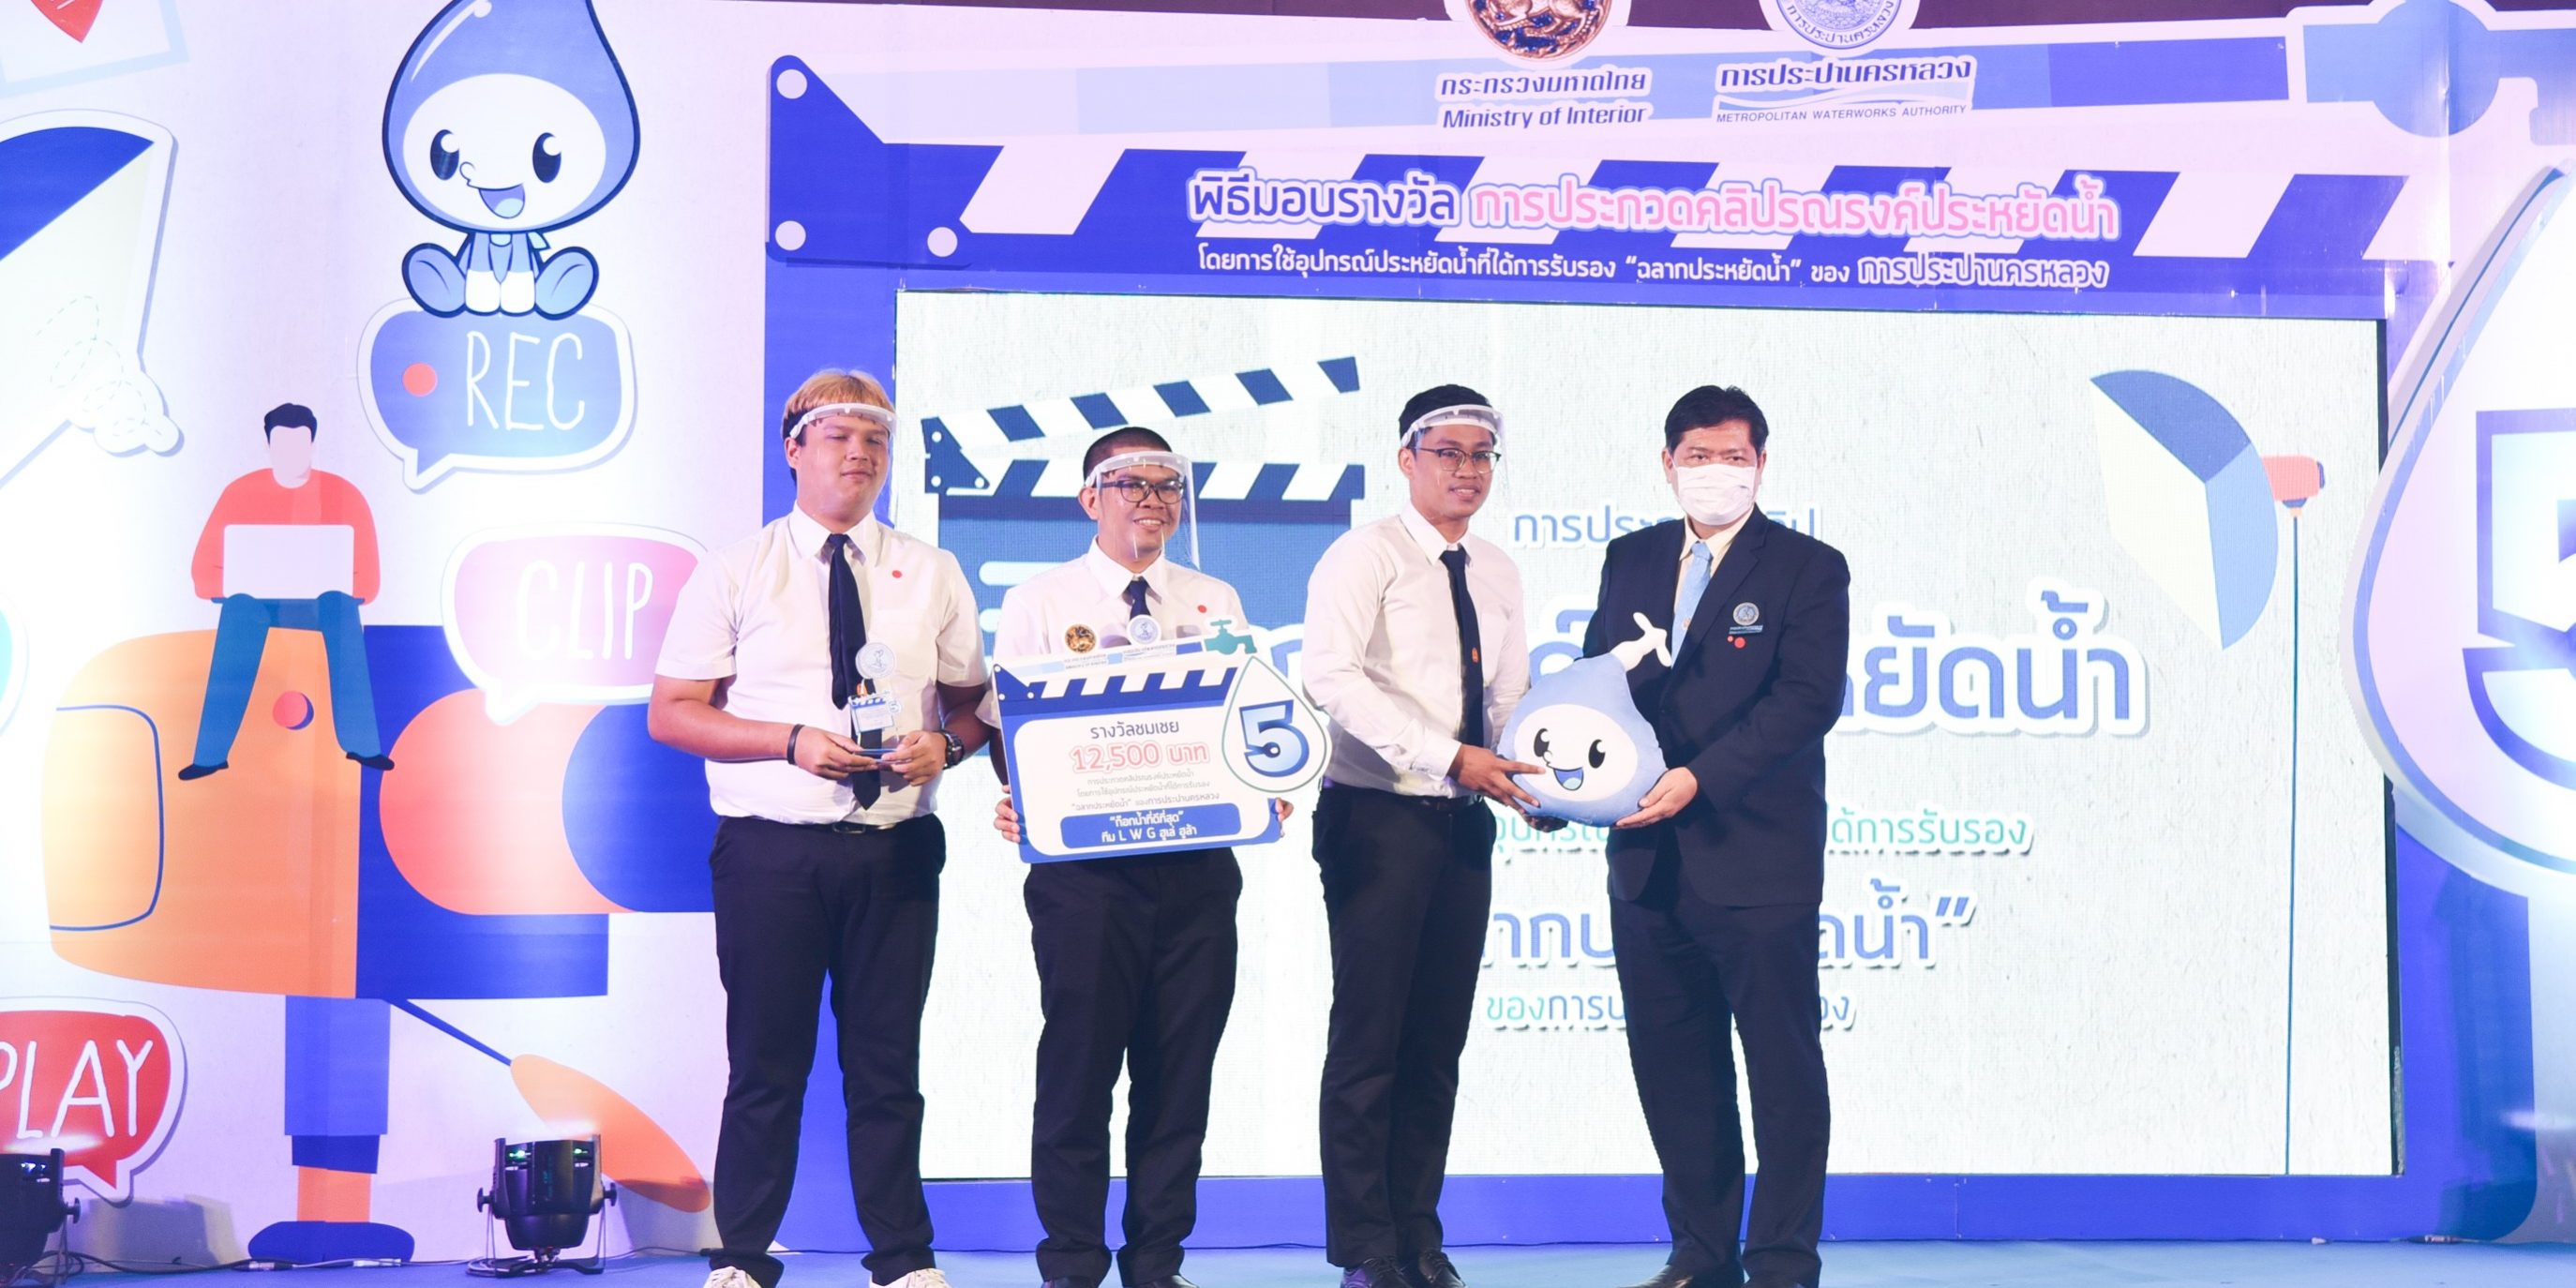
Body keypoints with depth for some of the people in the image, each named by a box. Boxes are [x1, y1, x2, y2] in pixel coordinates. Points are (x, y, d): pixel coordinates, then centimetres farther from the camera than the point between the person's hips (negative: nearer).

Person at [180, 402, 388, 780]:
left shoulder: (343, 494, -5)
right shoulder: (241, 492, -3)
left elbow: (365, 580, -7)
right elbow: (204, 571, -5)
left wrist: (326, 582, -25)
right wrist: (241, 581, -24)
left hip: (322, 602, 0)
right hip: (256, 600, 0)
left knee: (341, 605, -36)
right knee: (239, 606, -36)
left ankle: (361, 742, -36)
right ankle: (211, 752, -39)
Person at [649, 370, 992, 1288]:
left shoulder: (932, 575, 12)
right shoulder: (734, 572, 3)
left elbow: (973, 706, 13)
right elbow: (670, 713, 0)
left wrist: (943, 744, -10)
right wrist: (792, 741, -13)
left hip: (897, 848, 2)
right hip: (771, 850, -2)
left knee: (888, 1063, 8)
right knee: (766, 1064, 2)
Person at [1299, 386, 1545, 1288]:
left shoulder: (1497, 574, 15)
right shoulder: (1367, 555, -6)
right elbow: (1332, 676, -19)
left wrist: (1530, 780, -1)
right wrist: (1448, 758, -24)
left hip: (1464, 823, 7)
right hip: (1380, 816, -6)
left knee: (1438, 1043, 9)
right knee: (1369, 1039, -4)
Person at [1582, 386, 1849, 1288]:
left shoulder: (1809, 568, -2)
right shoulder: (1631, 560, 14)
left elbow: (1806, 698, -12)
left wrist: (1699, 778, -20)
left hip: (1757, 862, -5)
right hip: (1648, 863, 5)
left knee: (1783, 1068, 0)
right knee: (1672, 1067, 11)